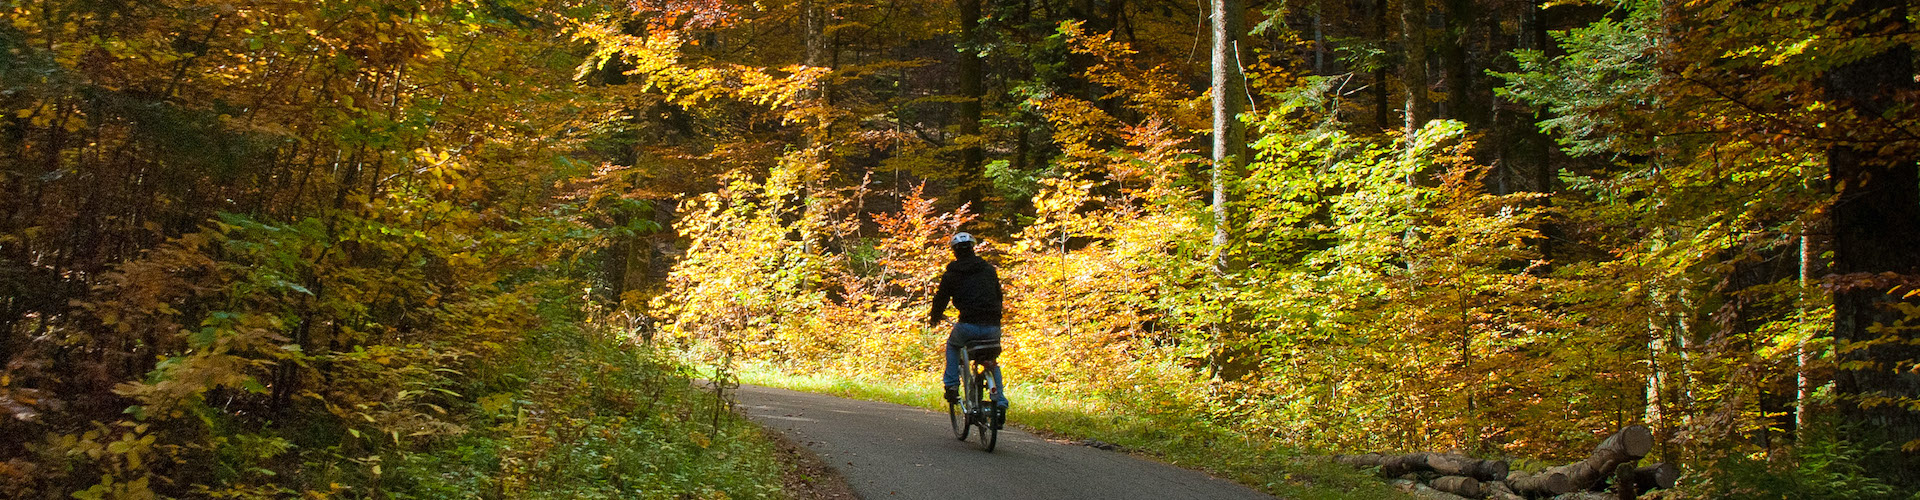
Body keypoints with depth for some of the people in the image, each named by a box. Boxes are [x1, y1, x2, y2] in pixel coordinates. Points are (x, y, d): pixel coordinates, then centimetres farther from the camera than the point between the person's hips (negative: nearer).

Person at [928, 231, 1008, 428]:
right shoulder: (989, 270, 14)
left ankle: (952, 386, 18)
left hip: (968, 326, -3)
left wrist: (934, 318, 32)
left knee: (952, 345, 31)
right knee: (992, 364, 27)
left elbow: (941, 298, 12)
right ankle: (1000, 403, 12)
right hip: (993, 327, 3)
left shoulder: (951, 274, 4)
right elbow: (999, 296, 23)